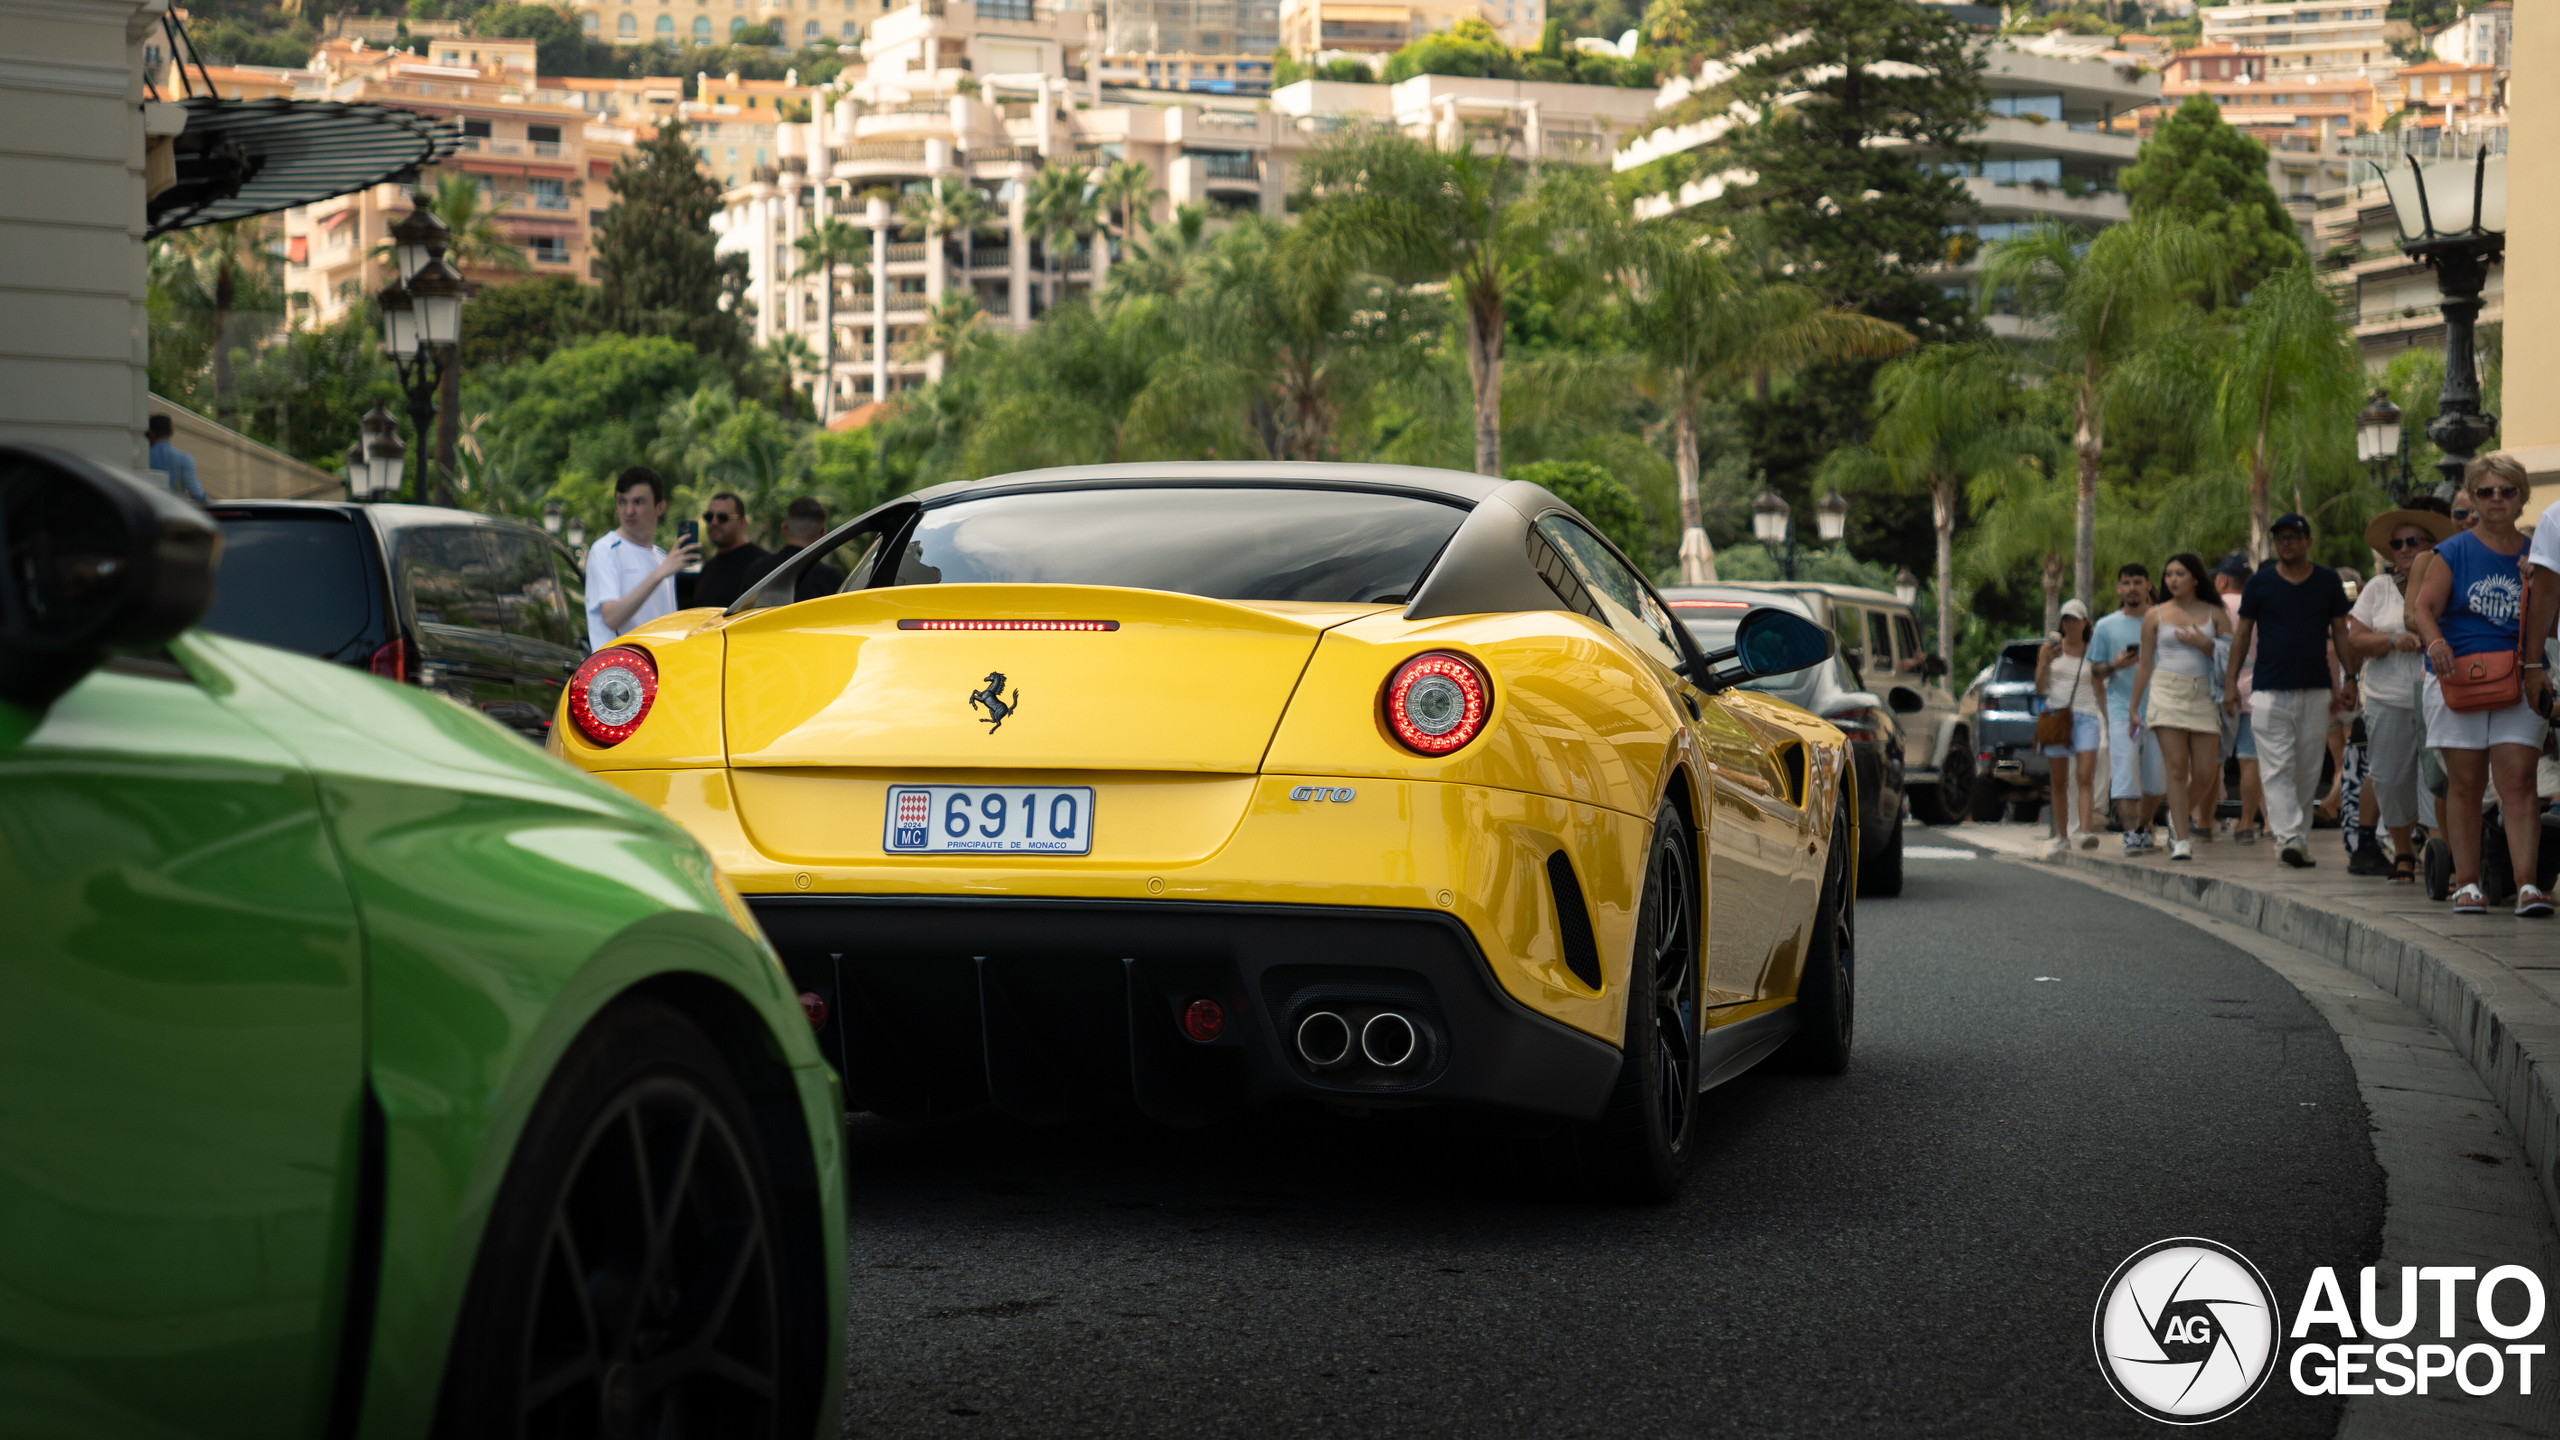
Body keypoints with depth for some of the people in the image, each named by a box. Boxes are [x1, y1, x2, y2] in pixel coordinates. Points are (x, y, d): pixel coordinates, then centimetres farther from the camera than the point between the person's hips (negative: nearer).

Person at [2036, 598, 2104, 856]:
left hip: (2085, 717, -1)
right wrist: (2045, 662, -8)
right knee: (2060, 781, 3)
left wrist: (2108, 720, 8)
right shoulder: (2050, 649, 10)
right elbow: (2039, 689, 6)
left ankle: (2086, 831, -28)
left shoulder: (2092, 653, 12)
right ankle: (2061, 836, 10)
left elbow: (2099, 690, 16)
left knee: (2084, 776, -17)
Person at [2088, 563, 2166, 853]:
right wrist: (2114, 666, -9)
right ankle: (2131, 833, -14)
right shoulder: (2106, 626, 8)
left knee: (2157, 778, 7)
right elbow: (2095, 670, 11)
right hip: (2121, 707, -1)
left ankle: (2143, 827, 24)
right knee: (2124, 773, -12)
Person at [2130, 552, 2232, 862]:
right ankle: (2182, 840, -9)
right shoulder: (2156, 616, 10)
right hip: (2167, 694, -1)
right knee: (2177, 768, -10)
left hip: (2204, 695, 1)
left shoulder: (2215, 614, 10)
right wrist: (2134, 706, 11)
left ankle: (2181, 815, 27)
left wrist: (2203, 644, -10)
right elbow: (2145, 665, 13)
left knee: (2205, 773, -3)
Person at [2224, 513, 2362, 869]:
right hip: (2269, 690, -2)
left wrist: (2350, 677, 4)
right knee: (2277, 769, -12)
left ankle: (2300, 841, 11)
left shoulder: (2328, 582, 8)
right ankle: (2289, 837, -20)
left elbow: (2340, 632, 12)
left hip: (2316, 690, 2)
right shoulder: (2259, 583, 4)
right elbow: (2242, 633, 8)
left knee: (2308, 771, 5)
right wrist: (2231, 682, 3)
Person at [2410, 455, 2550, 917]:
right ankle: (2466, 883, 6)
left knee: (2518, 781, -10)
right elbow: (2426, 606, -5)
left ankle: (2527, 883, -14)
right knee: (2465, 783, 0)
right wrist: (2435, 642, -26)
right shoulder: (2454, 553, 5)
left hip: (2516, 684, 1)